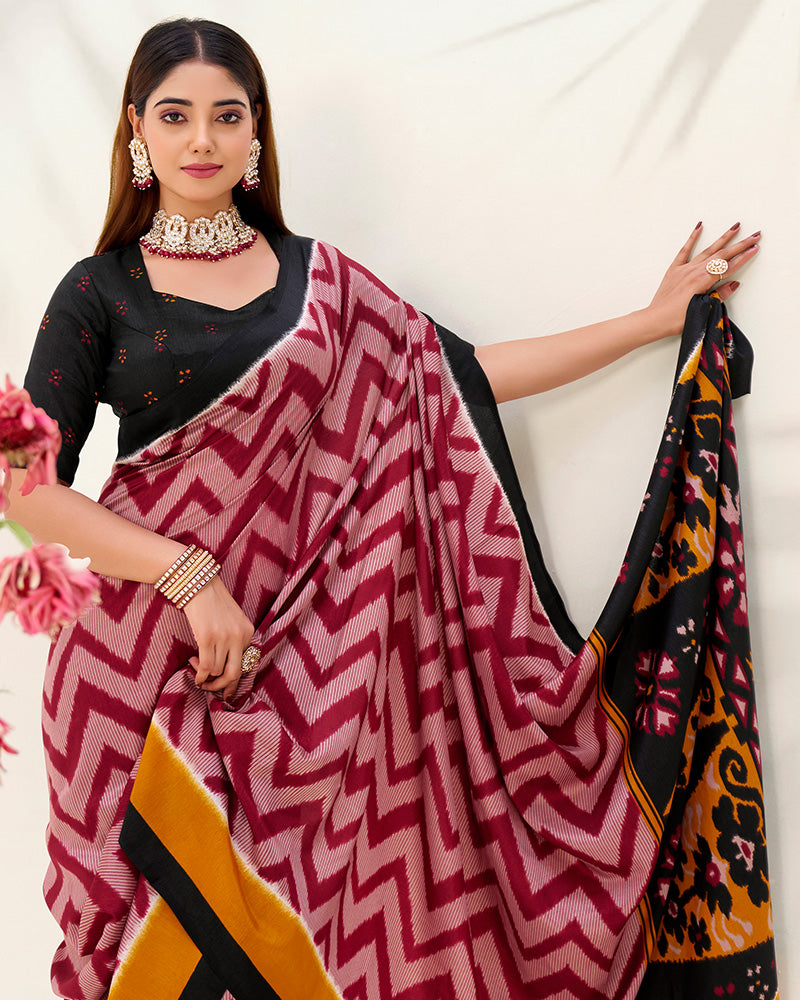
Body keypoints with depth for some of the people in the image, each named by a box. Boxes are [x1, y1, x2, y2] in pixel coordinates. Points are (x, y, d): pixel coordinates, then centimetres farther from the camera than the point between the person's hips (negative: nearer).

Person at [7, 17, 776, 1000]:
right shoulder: (100, 292, 3)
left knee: (303, 908, 4)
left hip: (298, 647, 2)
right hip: (151, 662, -1)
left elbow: (460, 373, 7)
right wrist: (189, 574, -14)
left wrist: (655, 318, 7)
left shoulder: (315, 278, 11)